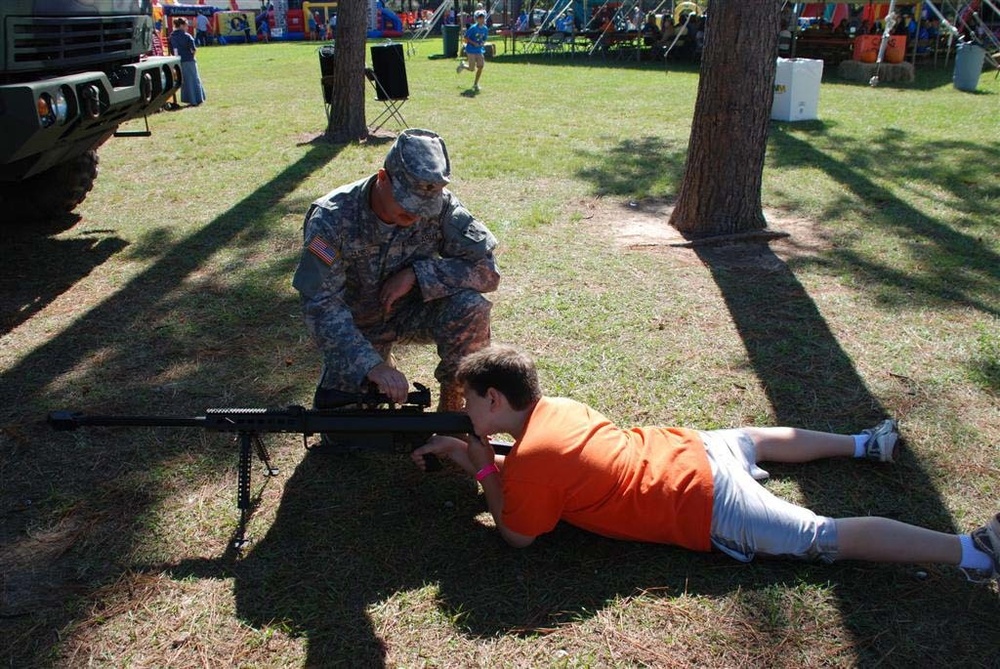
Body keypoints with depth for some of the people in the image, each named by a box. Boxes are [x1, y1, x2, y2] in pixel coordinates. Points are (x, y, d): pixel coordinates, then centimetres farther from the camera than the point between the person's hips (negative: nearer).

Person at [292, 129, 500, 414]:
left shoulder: (440, 206, -22)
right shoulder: (333, 218, -27)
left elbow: (487, 269, -20)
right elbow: (321, 307, -31)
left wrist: (416, 273, -31)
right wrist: (374, 366, -44)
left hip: (412, 312, 1)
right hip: (356, 324, -1)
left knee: (470, 306, -29)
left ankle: (451, 405, -6)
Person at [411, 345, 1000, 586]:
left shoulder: (532, 458, -20)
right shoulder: (552, 407, 5)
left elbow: (517, 536, -7)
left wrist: (484, 471, -3)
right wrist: (466, 451, 16)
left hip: (706, 509, -8)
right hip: (686, 449, 8)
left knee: (832, 538, -5)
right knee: (755, 438, 37)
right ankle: (866, 443, 48)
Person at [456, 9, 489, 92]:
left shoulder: (485, 29, 3)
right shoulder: (473, 28, -14)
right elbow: (466, 38, -10)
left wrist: (483, 43, -5)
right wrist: (474, 43, -21)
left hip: (479, 50, 5)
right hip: (471, 50, -5)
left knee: (481, 66, -6)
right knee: (472, 68, -6)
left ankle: (475, 84, 9)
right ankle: (462, 65, 29)